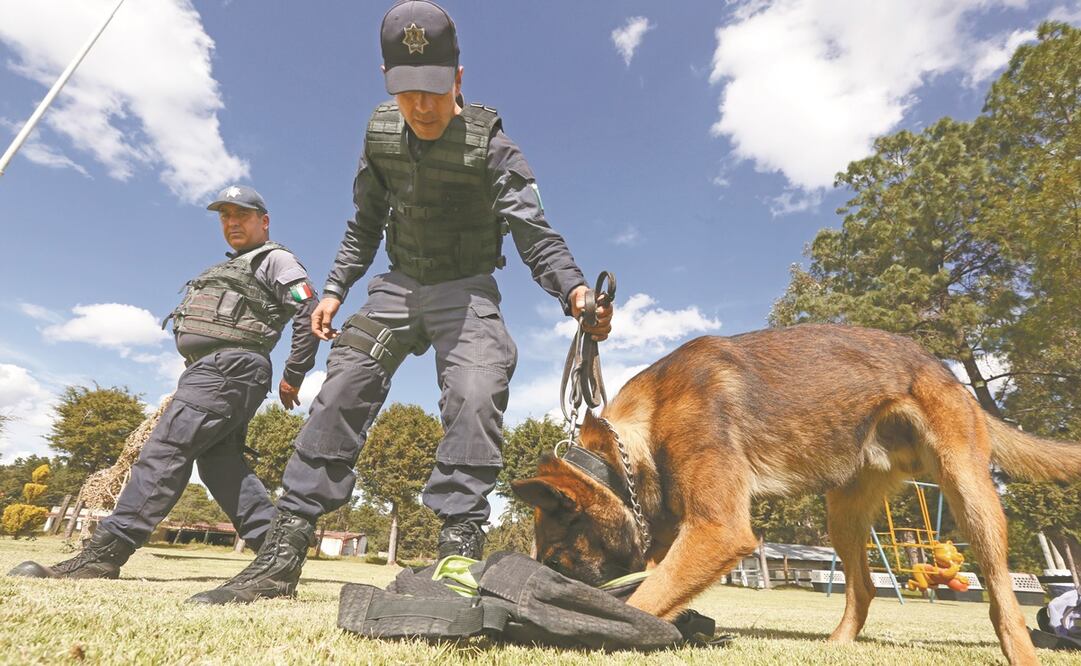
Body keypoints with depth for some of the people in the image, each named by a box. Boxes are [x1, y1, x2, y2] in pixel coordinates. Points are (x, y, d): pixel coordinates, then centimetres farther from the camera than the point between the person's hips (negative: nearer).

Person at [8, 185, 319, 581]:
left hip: (227, 369, -10)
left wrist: (293, 377, -12)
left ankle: (102, 555, -12)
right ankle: (279, 550, 2)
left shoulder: (276, 259, 2)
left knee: (165, 451, -14)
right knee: (221, 464, 3)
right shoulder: (231, 268, 33)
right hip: (213, 370, 10)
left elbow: (310, 311, -11)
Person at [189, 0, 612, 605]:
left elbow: (534, 231, -21)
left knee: (476, 394, -28)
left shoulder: (490, 143, -13)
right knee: (344, 390, -9)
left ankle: (460, 546, -19)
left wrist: (574, 291, -39)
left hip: (467, 289, -3)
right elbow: (366, 222, 12)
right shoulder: (381, 131, 2)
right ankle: (284, 554, -2)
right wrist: (336, 287, 5)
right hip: (399, 285, 4)